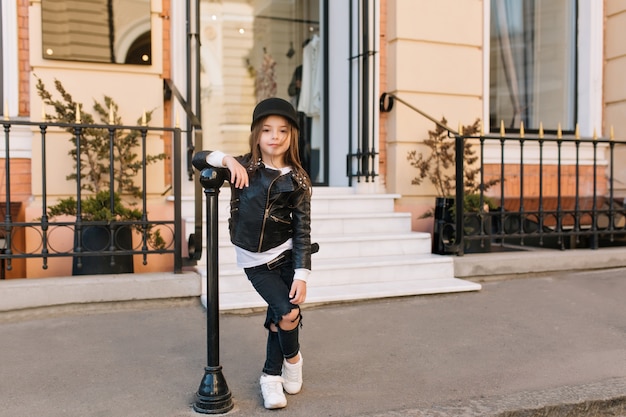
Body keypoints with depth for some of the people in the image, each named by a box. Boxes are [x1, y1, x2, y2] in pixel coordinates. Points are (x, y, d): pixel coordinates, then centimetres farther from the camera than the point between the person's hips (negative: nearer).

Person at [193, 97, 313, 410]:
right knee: (288, 312, -11)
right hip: (254, 261, 0)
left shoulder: (297, 180, -5)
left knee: (279, 317, 5)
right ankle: (292, 359, 20)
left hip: (286, 255, 1)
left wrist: (302, 275, -12)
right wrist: (226, 160, -21)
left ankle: (271, 377, 28)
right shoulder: (244, 168, -3)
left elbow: (302, 230, -6)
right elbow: (197, 159, -1)